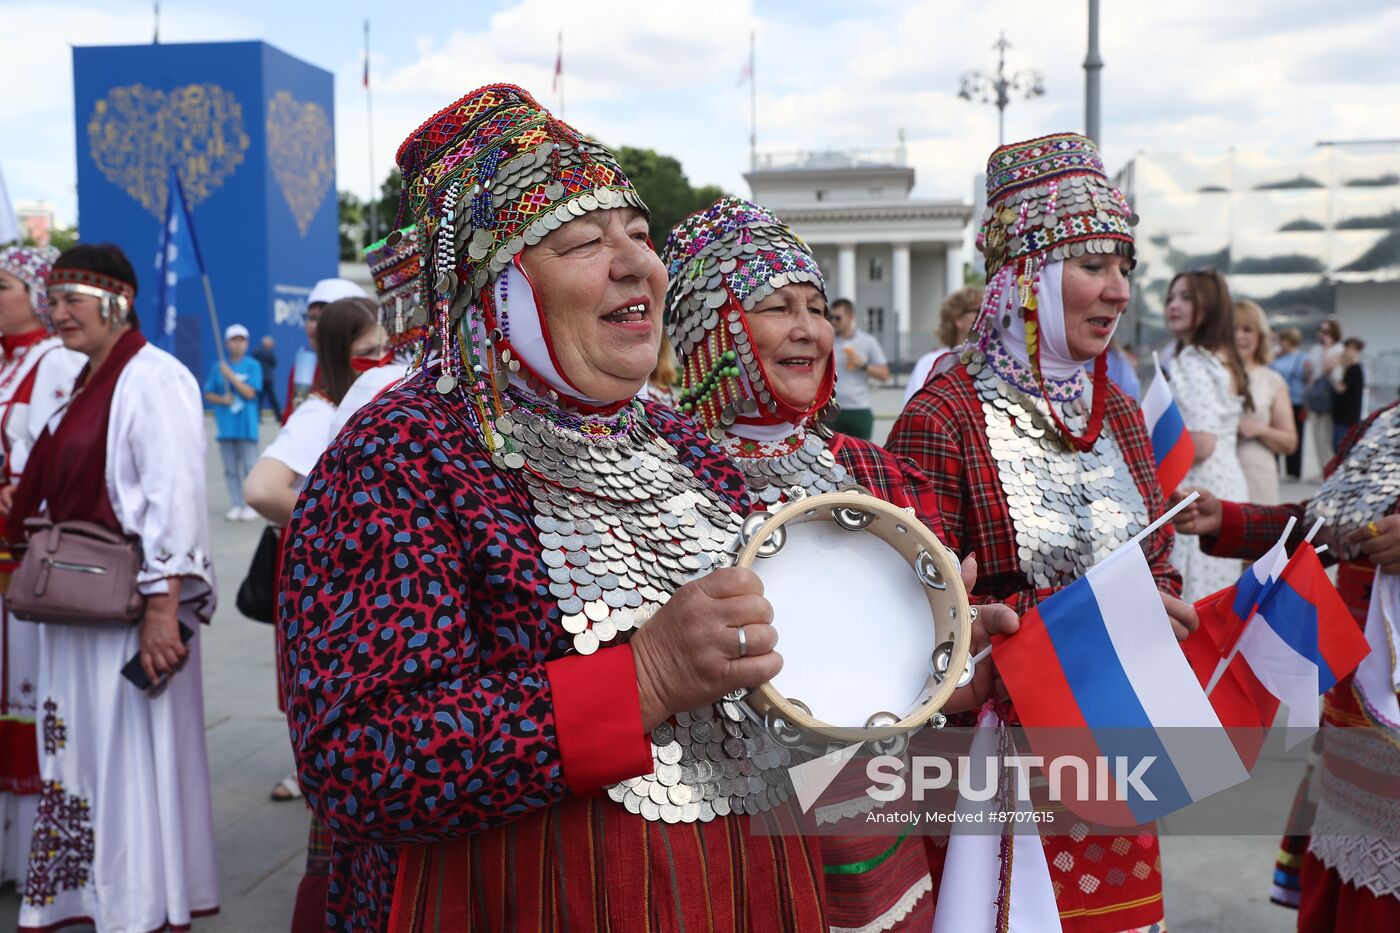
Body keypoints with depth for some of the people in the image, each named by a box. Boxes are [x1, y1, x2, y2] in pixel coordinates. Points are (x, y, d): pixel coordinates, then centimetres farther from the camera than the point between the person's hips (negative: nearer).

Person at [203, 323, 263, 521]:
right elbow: (208, 395, 11)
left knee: (250, 466, -3)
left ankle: (252, 505, 4)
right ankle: (236, 505, 14)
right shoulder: (218, 367, 7)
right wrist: (221, 399, -9)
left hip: (246, 425, -3)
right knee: (230, 469, 7)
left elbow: (250, 392, -10)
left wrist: (230, 375, -14)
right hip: (225, 425, 3)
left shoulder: (253, 366, -1)